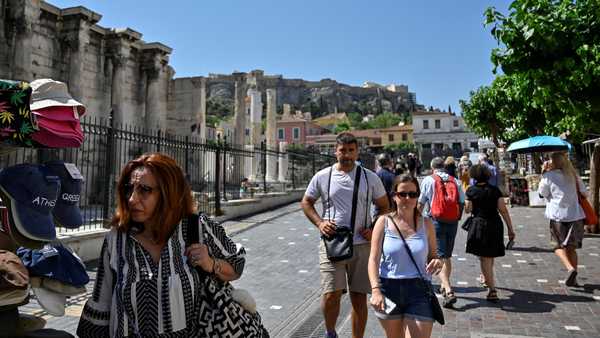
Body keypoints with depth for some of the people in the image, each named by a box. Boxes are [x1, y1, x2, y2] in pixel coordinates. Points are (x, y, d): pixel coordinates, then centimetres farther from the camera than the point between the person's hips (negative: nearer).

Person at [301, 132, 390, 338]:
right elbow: (306, 202, 13)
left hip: (361, 245, 1)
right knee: (331, 294, -9)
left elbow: (384, 207, 12)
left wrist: (374, 229, -4)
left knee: (359, 298, 8)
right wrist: (319, 223, -3)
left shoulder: (370, 178, 3)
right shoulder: (322, 177, 2)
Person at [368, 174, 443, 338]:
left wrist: (436, 262, -12)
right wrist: (375, 289, -20)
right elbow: (374, 259, -7)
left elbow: (433, 255, 12)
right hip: (389, 289, 0)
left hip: (419, 290, 0)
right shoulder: (384, 222, -2)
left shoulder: (426, 224, 2)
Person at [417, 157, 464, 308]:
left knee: (439, 256, -6)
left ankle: (449, 291, -19)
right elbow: (462, 202, 7)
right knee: (447, 256, 18)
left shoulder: (428, 180, -3)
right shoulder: (455, 181, 8)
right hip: (452, 222, 5)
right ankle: (444, 286, 33)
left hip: (435, 221, -5)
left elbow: (421, 203, -4)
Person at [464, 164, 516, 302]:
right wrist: (510, 229, 0)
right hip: (495, 225, 4)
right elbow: (503, 210, -2)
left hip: (479, 225, -4)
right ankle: (486, 278, 46)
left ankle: (492, 290, -9)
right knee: (490, 255, 23)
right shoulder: (495, 190, 2)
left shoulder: (471, 190, -6)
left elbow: (467, 209, -6)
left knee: (484, 258, -1)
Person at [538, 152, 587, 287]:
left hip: (558, 216, -4)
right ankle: (573, 279, 13)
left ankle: (570, 268, -17)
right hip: (575, 215, 4)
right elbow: (584, 193, 14)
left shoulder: (549, 176, -7)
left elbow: (542, 192, 6)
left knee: (559, 246, 8)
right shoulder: (573, 175, 7)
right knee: (571, 247, 14)